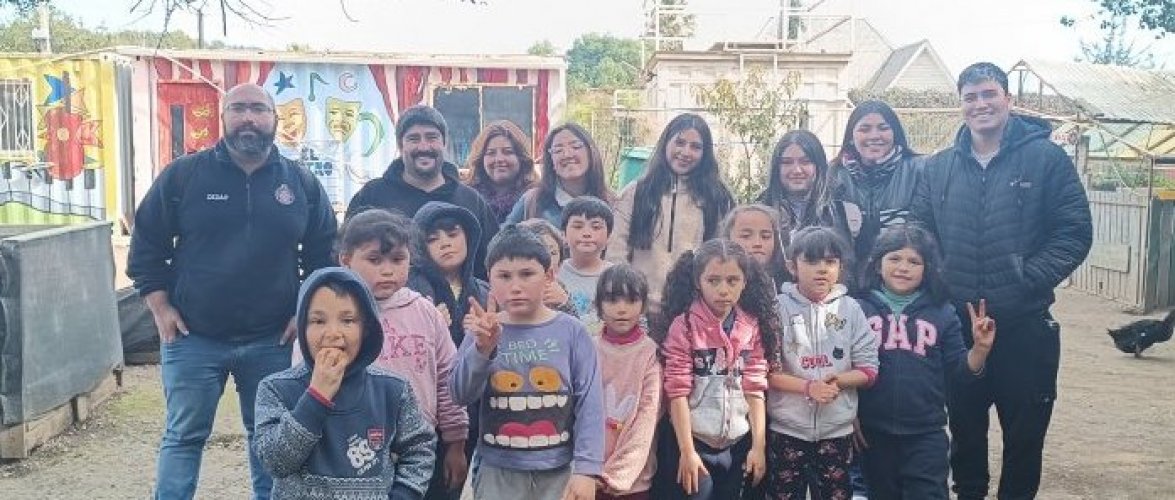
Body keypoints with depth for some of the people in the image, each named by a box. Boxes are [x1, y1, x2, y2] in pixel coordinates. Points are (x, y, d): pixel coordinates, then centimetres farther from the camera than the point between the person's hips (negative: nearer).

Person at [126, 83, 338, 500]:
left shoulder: (303, 184, 3)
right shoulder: (183, 175, -2)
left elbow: (323, 255, 10)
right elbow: (146, 244, 4)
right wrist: (160, 307, -3)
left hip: (272, 340, 2)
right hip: (192, 338, -1)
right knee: (184, 437, 7)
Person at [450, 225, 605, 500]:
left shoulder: (571, 331, -6)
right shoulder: (485, 332, -2)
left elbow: (590, 403, -8)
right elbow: (462, 393, -11)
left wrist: (587, 469, -14)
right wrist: (483, 349, -26)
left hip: (558, 471, -1)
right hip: (499, 472, 1)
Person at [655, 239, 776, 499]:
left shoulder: (752, 327, 2)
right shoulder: (683, 325, -11)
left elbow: (754, 389, 3)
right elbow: (678, 391, -12)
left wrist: (759, 446, -1)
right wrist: (687, 451, -15)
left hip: (738, 444, 4)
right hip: (694, 441, -4)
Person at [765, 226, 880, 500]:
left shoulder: (850, 308, 1)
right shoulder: (779, 307, -5)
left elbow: (869, 369, 0)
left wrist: (838, 380, -19)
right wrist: (808, 387, -21)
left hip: (837, 429, 2)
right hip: (787, 428, -2)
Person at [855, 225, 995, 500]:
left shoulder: (941, 312, 2)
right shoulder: (860, 308, -2)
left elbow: (957, 376, 3)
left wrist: (980, 348, -13)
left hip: (926, 434, 0)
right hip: (873, 431, 1)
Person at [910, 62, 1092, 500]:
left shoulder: (1047, 159, -3)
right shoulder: (938, 168, 7)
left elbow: (1074, 233, -7)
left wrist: (1027, 282, -16)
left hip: (1025, 327, -2)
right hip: (957, 325, 3)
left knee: (1025, 431, 10)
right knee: (964, 427, 16)